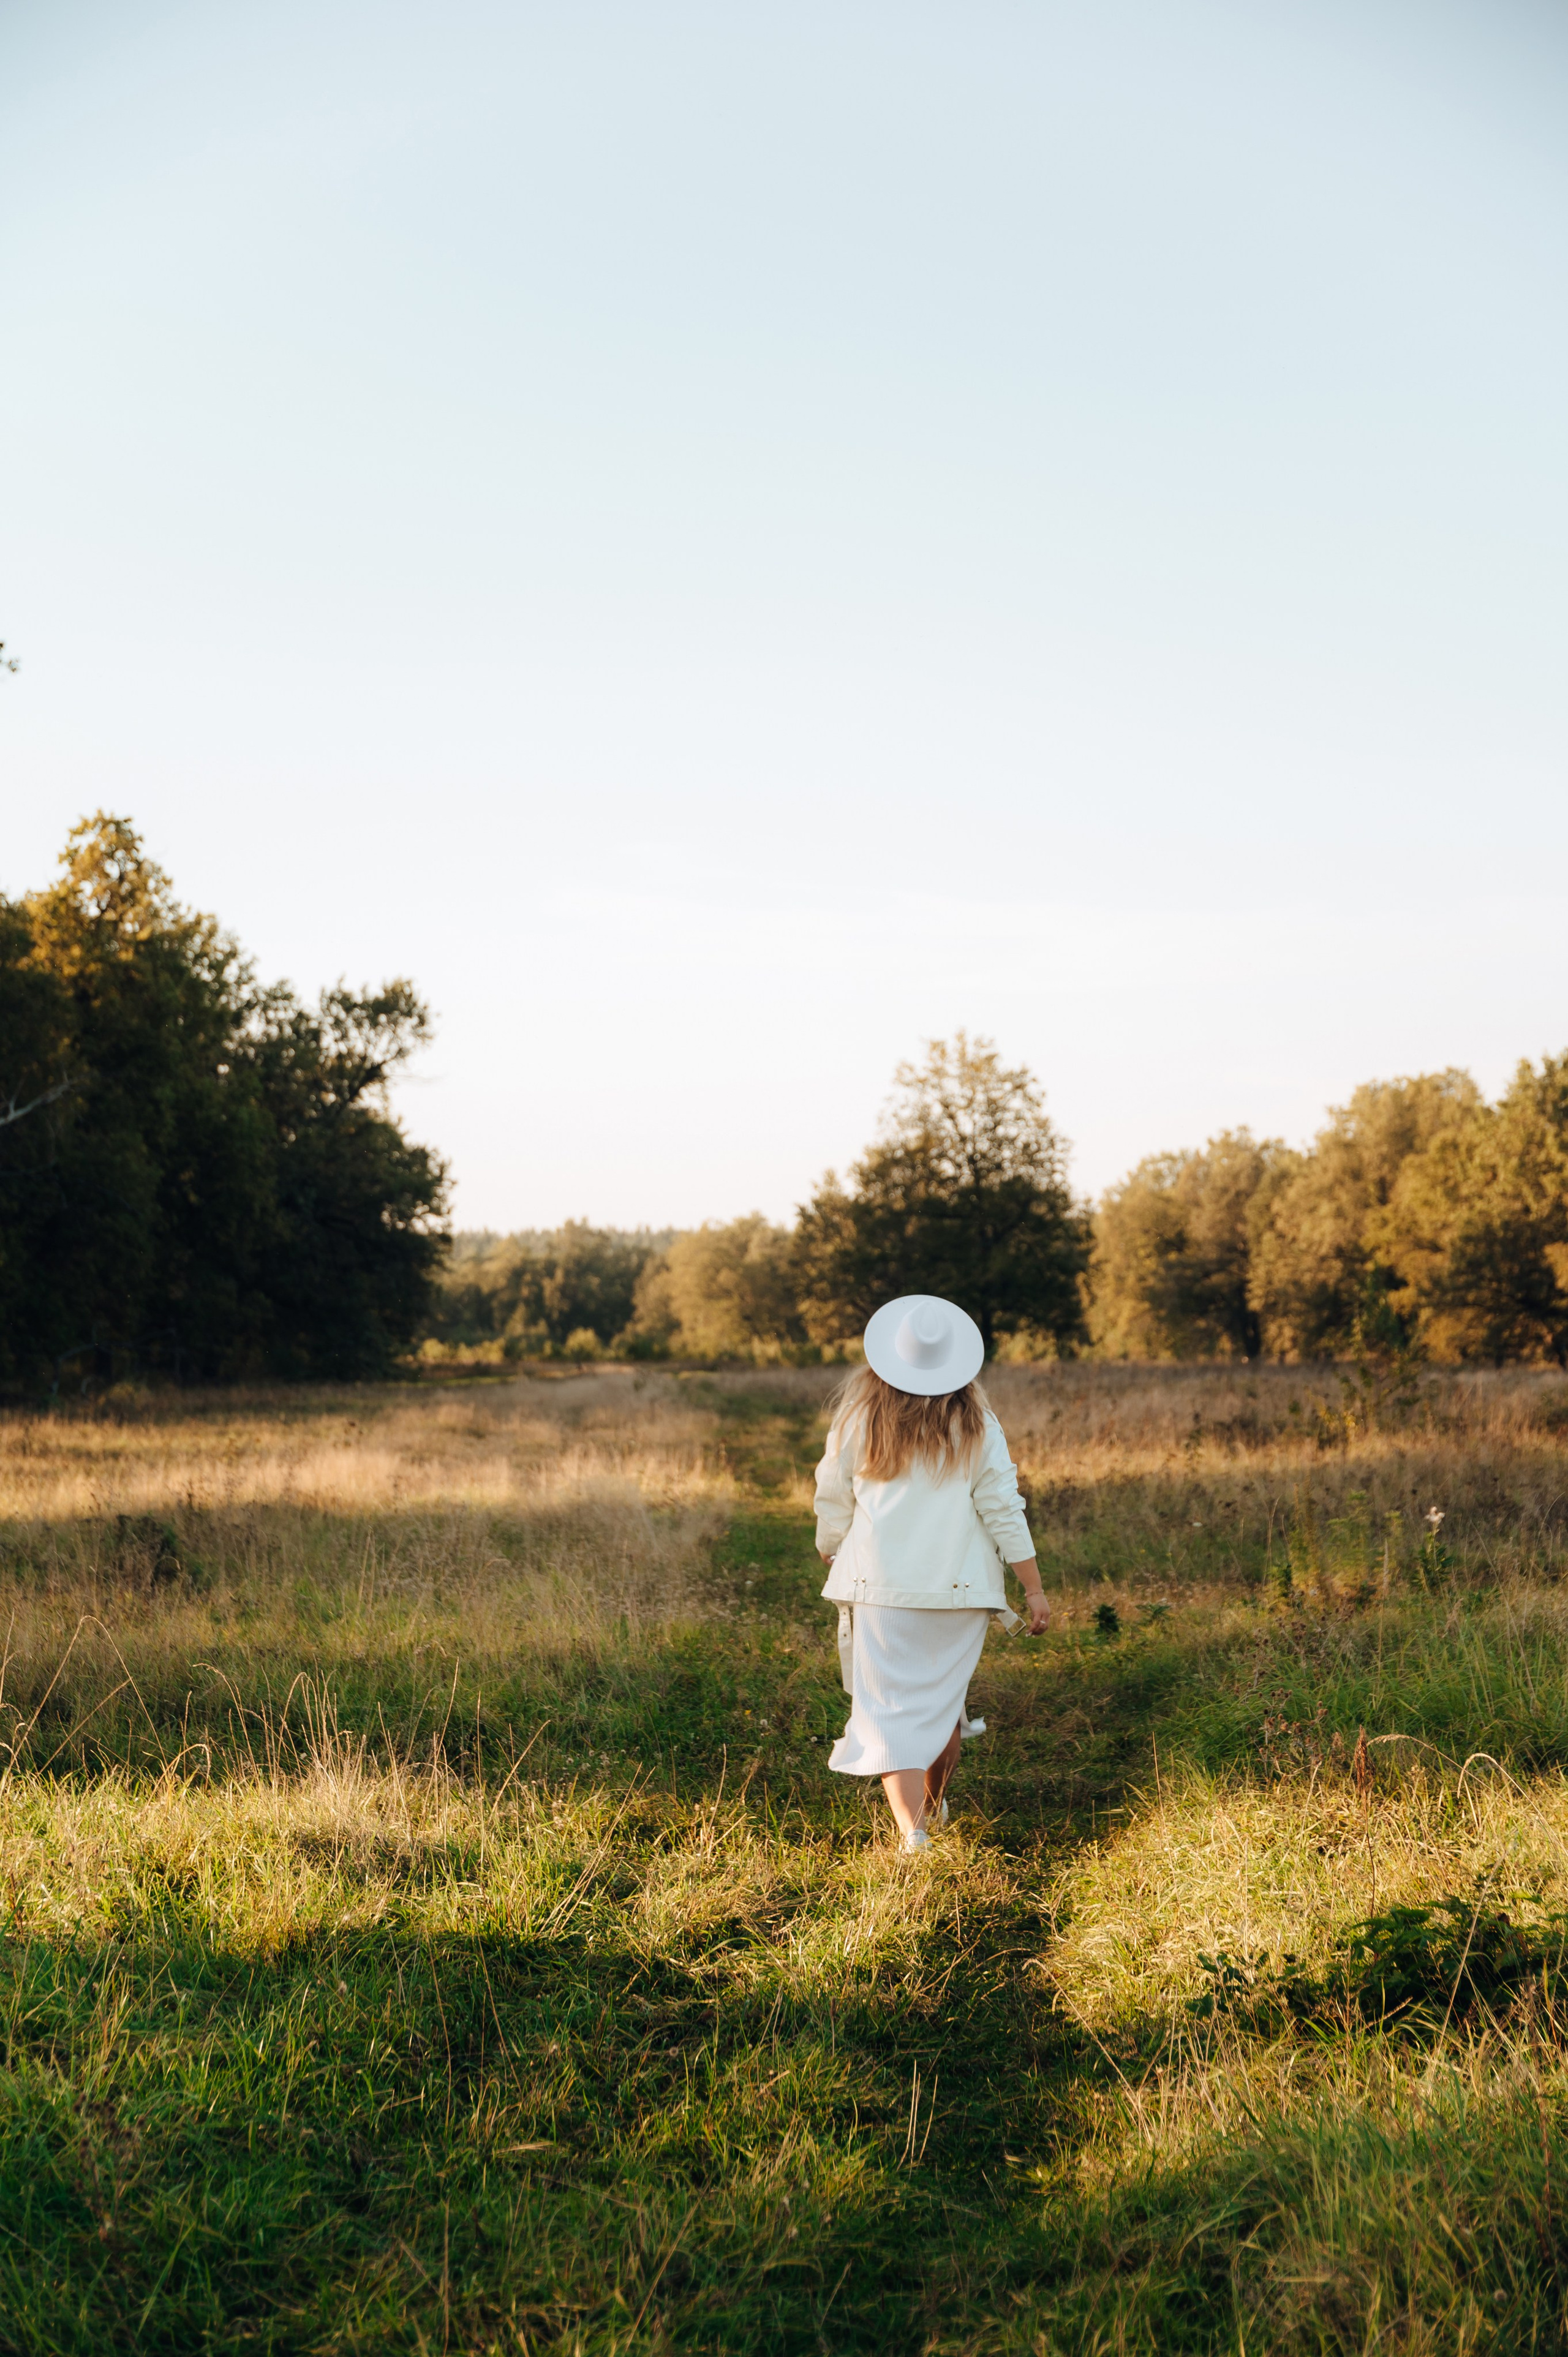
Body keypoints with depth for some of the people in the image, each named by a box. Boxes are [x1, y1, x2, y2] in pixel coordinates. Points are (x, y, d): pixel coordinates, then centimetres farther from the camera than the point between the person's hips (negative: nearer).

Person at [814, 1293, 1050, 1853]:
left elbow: (834, 1503, 6)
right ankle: (933, 1804, 40)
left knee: (892, 1711, 0)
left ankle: (913, 1832, -15)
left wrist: (831, 1556, 25)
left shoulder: (858, 1418, -3)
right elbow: (1003, 1510, -4)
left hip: (881, 1586, -1)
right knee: (943, 1698, 20)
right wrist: (1035, 1590, 2)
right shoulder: (975, 1424, -3)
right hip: (960, 1587, 1)